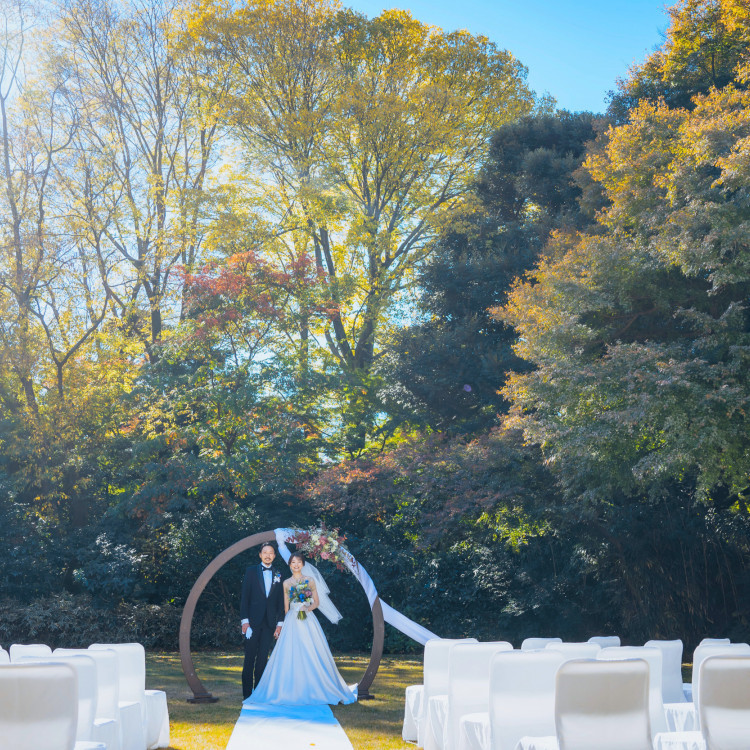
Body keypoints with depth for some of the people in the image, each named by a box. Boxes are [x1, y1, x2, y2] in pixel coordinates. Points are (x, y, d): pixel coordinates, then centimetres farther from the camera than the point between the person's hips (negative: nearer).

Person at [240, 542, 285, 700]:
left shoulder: (278, 575, 10)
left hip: (269, 622, 2)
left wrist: (280, 623, 4)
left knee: (263, 658, 5)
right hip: (253, 621, -2)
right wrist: (244, 620, -8)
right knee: (250, 657, 1)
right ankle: (247, 692, 6)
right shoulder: (251, 571, 4)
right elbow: (244, 596, 0)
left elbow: (280, 601, 11)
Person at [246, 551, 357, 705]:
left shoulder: (310, 580, 7)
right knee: (291, 655, -6)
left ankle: (315, 689, 3)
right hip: (292, 621, 1)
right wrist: (286, 622, 6)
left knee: (311, 654, -5)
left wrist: (308, 608, -11)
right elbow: (286, 606, 11)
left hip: (308, 619, -1)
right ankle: (293, 691, -1)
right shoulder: (286, 583, 9)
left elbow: (317, 602, 8)